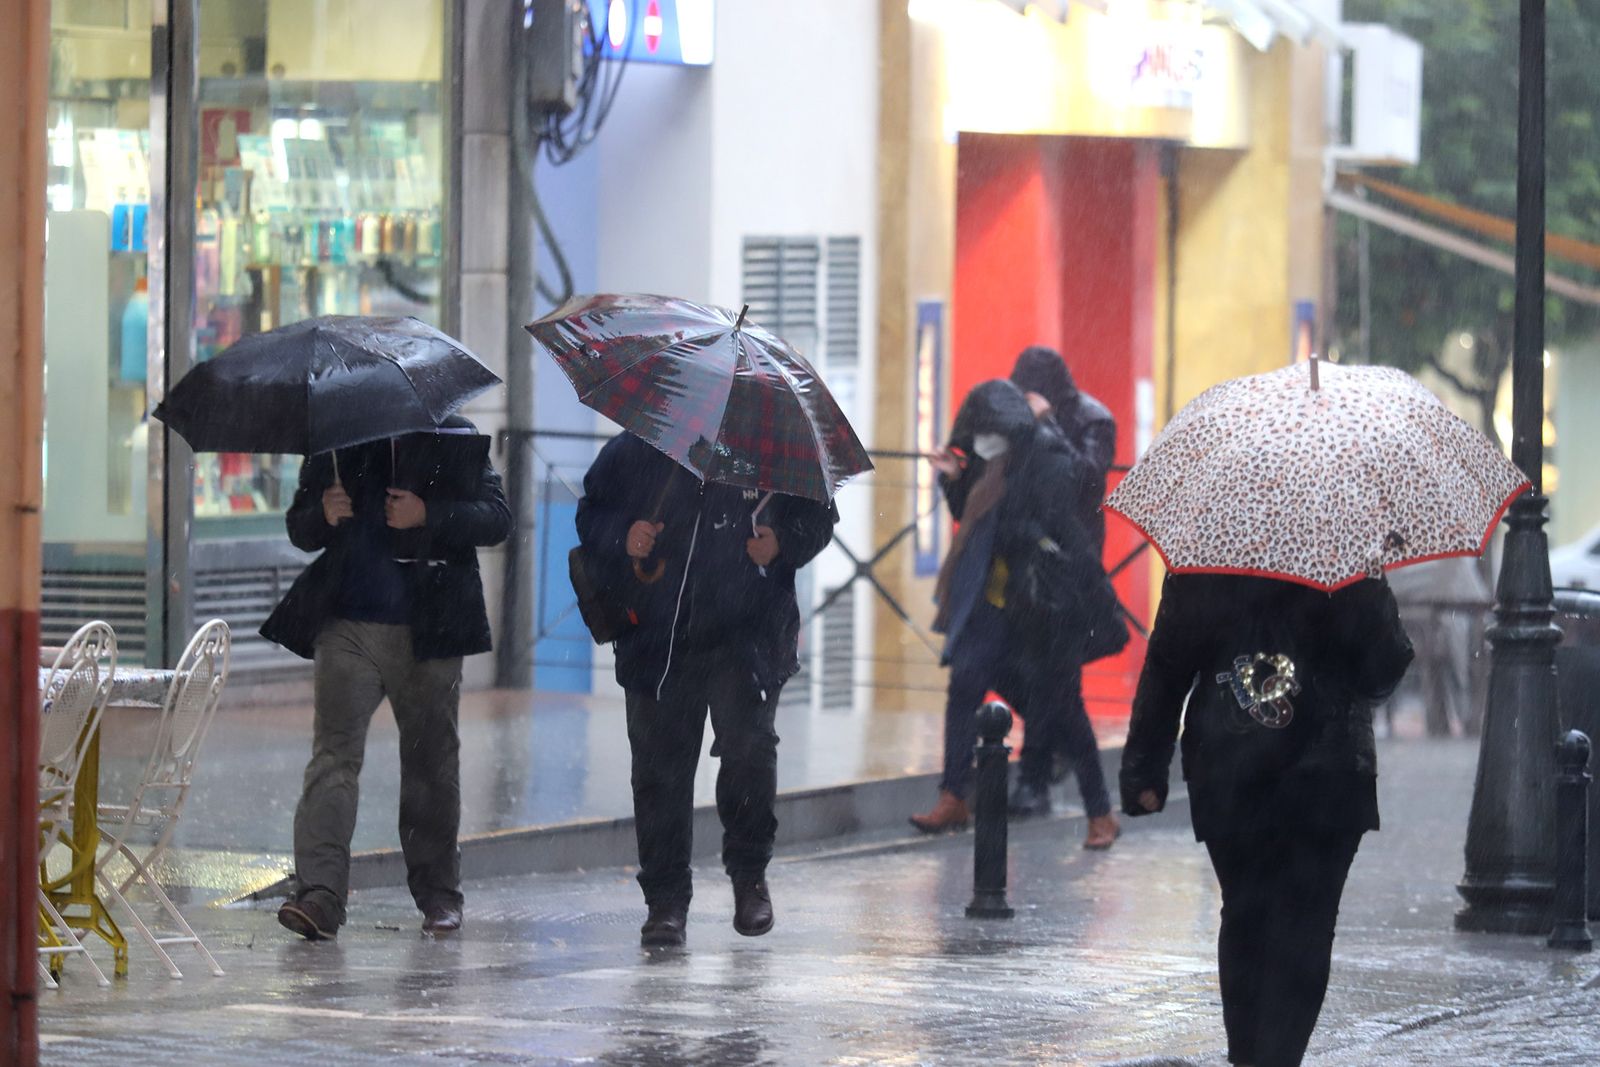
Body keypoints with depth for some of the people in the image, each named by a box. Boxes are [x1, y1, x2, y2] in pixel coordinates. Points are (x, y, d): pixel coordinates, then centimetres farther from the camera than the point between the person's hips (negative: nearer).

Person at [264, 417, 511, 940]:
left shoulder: (455, 441, 6)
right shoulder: (333, 446, 11)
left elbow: (497, 519, -2)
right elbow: (300, 531, 15)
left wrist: (428, 517, -17)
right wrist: (324, 515, -9)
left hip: (427, 635, -1)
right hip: (348, 629, 1)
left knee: (431, 762, 8)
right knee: (333, 754, -11)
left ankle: (439, 895, 20)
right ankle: (320, 894, -18)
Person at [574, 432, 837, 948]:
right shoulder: (632, 453, 5)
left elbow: (818, 515, 12)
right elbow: (591, 516, 16)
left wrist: (782, 542, -9)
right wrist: (623, 537, -6)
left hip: (745, 638, -2)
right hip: (657, 639, 2)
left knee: (748, 745, -16)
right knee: (659, 767, 2)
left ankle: (750, 874, 9)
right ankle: (665, 900, 13)